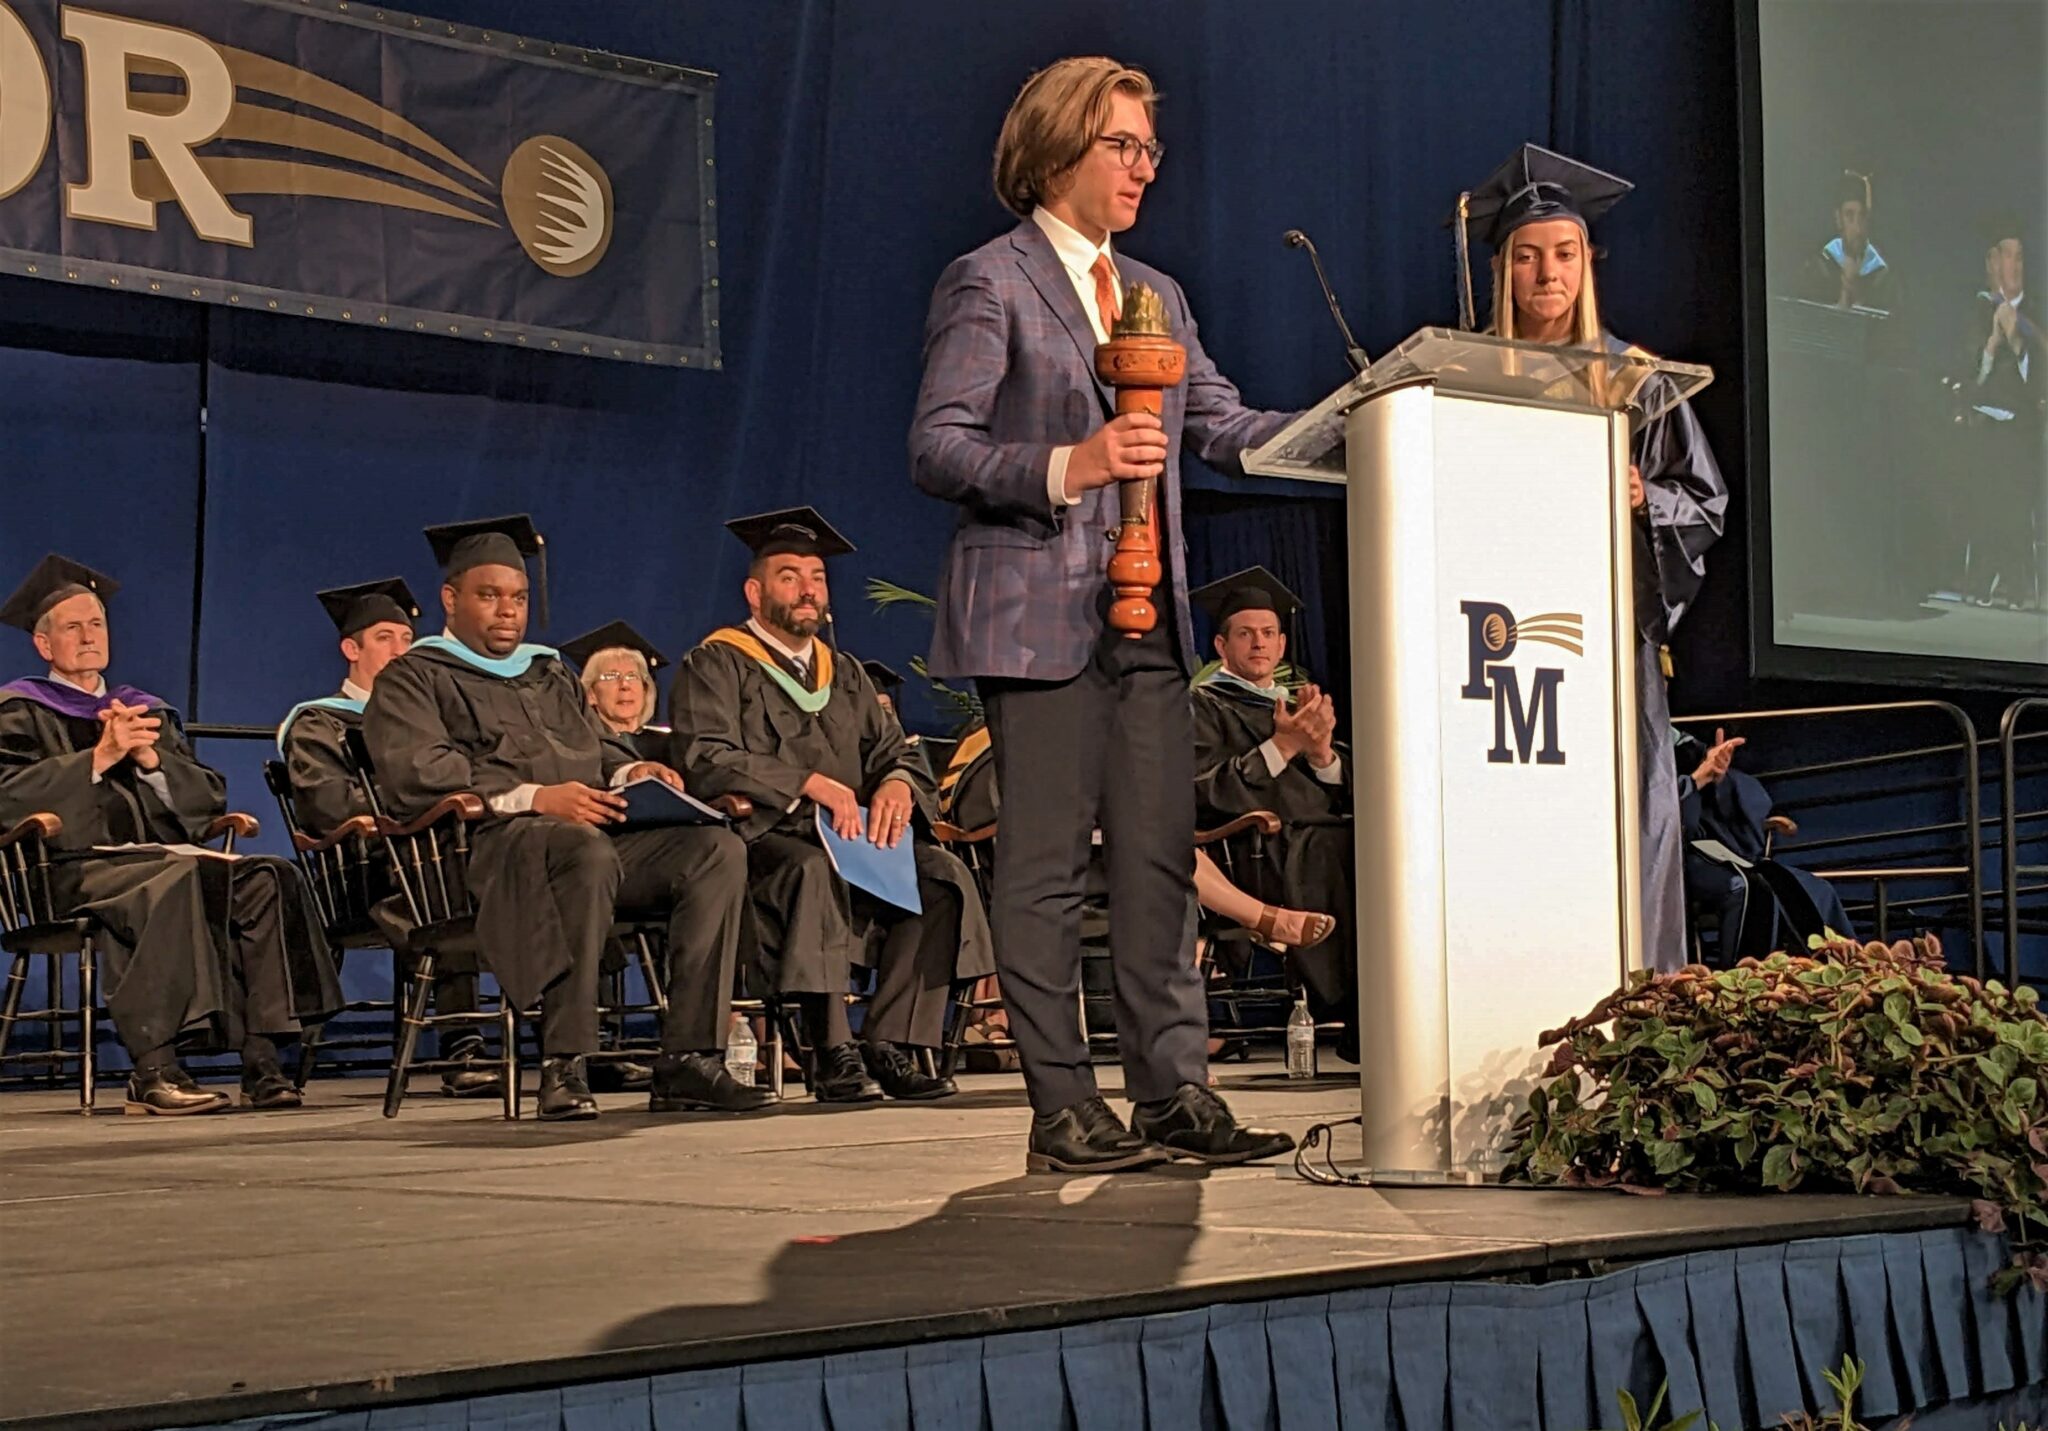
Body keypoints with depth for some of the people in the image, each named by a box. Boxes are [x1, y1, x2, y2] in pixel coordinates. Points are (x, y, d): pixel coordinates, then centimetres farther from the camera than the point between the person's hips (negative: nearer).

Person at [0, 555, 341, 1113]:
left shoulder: (148, 712, 26)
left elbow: (210, 797, 16)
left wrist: (150, 759, -1)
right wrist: (99, 757, -13)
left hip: (159, 854, 5)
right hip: (78, 867, -5)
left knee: (265, 879, -24)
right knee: (176, 879, -38)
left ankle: (261, 1062, -31)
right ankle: (153, 1072, -39)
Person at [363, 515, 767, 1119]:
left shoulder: (550, 674, 33)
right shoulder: (414, 678, 10)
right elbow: (412, 772, -8)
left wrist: (629, 771, 0)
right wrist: (532, 798, -19)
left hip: (596, 833, 7)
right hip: (494, 842, -7)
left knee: (717, 848, -20)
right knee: (586, 853, -40)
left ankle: (688, 1059, -26)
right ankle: (564, 1065, -37)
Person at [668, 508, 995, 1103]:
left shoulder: (844, 674, 24)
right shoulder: (715, 666, 4)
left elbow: (894, 751, 17)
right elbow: (706, 759, -12)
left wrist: (897, 784, -10)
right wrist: (810, 783, -23)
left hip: (851, 840, 6)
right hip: (757, 837, -6)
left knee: (942, 873, -21)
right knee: (814, 871, -38)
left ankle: (890, 1045, -22)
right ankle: (833, 1054, -33)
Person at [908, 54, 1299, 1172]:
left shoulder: (1154, 294, 20)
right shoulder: (987, 284, -1)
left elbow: (1224, 427, 13)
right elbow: (935, 450, -9)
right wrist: (1066, 468, -23)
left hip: (1146, 616, 7)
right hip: (1037, 615, -7)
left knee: (1160, 858, 4)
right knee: (1046, 862, -3)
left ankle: (1172, 1090, 8)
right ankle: (1061, 1110, 1)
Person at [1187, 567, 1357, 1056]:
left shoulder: (1298, 707, 29)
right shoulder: (1205, 707, 11)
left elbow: (1343, 800, 19)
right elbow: (1201, 794, -6)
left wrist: (1322, 751, -1)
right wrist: (1282, 747, -11)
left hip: (1325, 840, 6)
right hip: (1258, 846, -6)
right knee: (1337, 852, -36)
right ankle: (1362, 1022, -38)